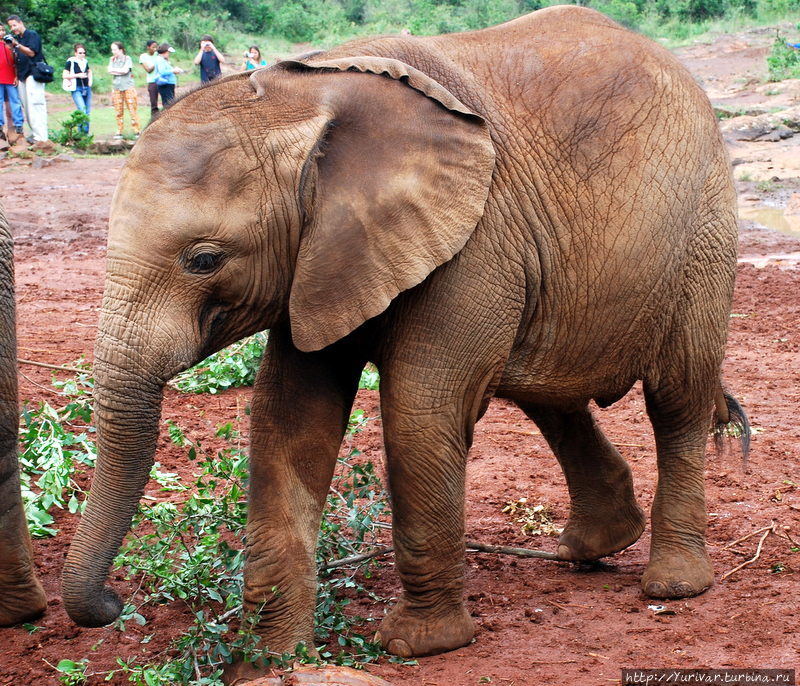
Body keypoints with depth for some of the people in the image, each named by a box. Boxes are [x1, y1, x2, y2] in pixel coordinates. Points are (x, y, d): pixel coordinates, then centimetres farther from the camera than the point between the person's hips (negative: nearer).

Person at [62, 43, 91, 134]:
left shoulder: (85, 61, 10)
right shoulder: (71, 62, -7)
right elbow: (64, 75, -9)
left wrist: (90, 80, 12)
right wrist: (78, 75, -16)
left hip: (87, 88, 6)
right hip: (77, 89, -6)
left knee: (87, 112, 7)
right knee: (82, 111, -18)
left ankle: (86, 133, 15)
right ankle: (82, 132, -14)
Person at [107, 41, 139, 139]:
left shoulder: (127, 59, 0)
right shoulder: (112, 59, 12)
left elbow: (125, 70, -12)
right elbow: (110, 70, -2)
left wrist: (114, 70, -2)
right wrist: (121, 71, -9)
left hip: (128, 87, -3)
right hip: (116, 88, 3)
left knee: (132, 109, -6)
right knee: (119, 111, 2)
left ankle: (136, 131, -3)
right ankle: (119, 132, 7)